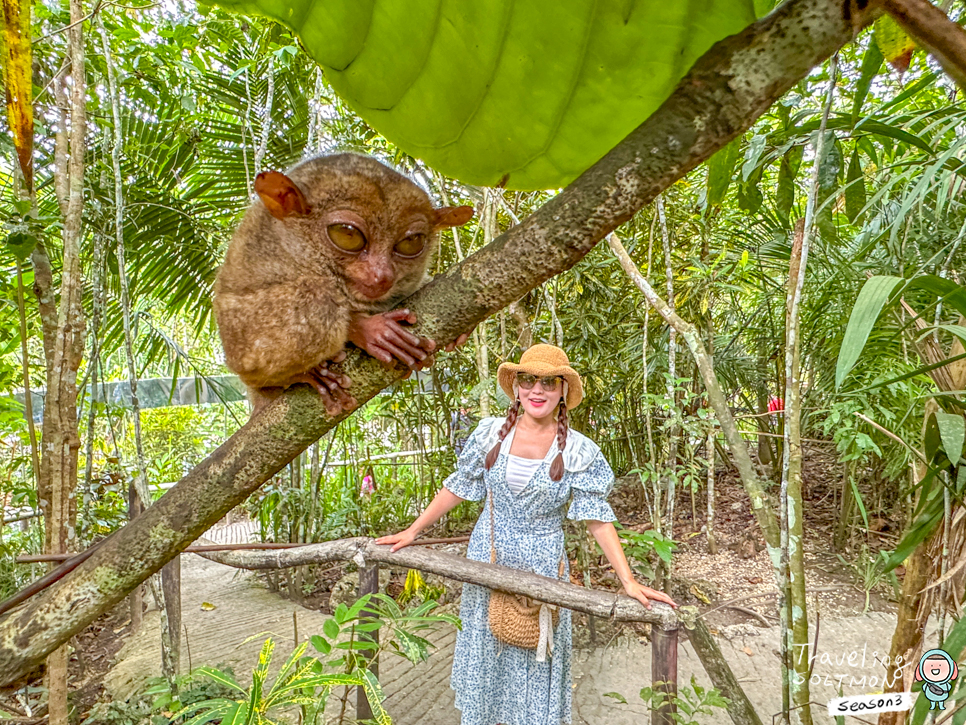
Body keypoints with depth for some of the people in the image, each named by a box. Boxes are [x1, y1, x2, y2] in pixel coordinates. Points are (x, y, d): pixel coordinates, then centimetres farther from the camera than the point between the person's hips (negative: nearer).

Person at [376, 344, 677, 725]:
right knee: (485, 647, 18)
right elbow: (457, 487, 2)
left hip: (542, 565, -2)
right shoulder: (490, 433, -8)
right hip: (487, 560, 2)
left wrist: (629, 582, -13)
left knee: (536, 657, 13)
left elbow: (598, 519, -9)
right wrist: (413, 531, 4)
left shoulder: (579, 451, -12)